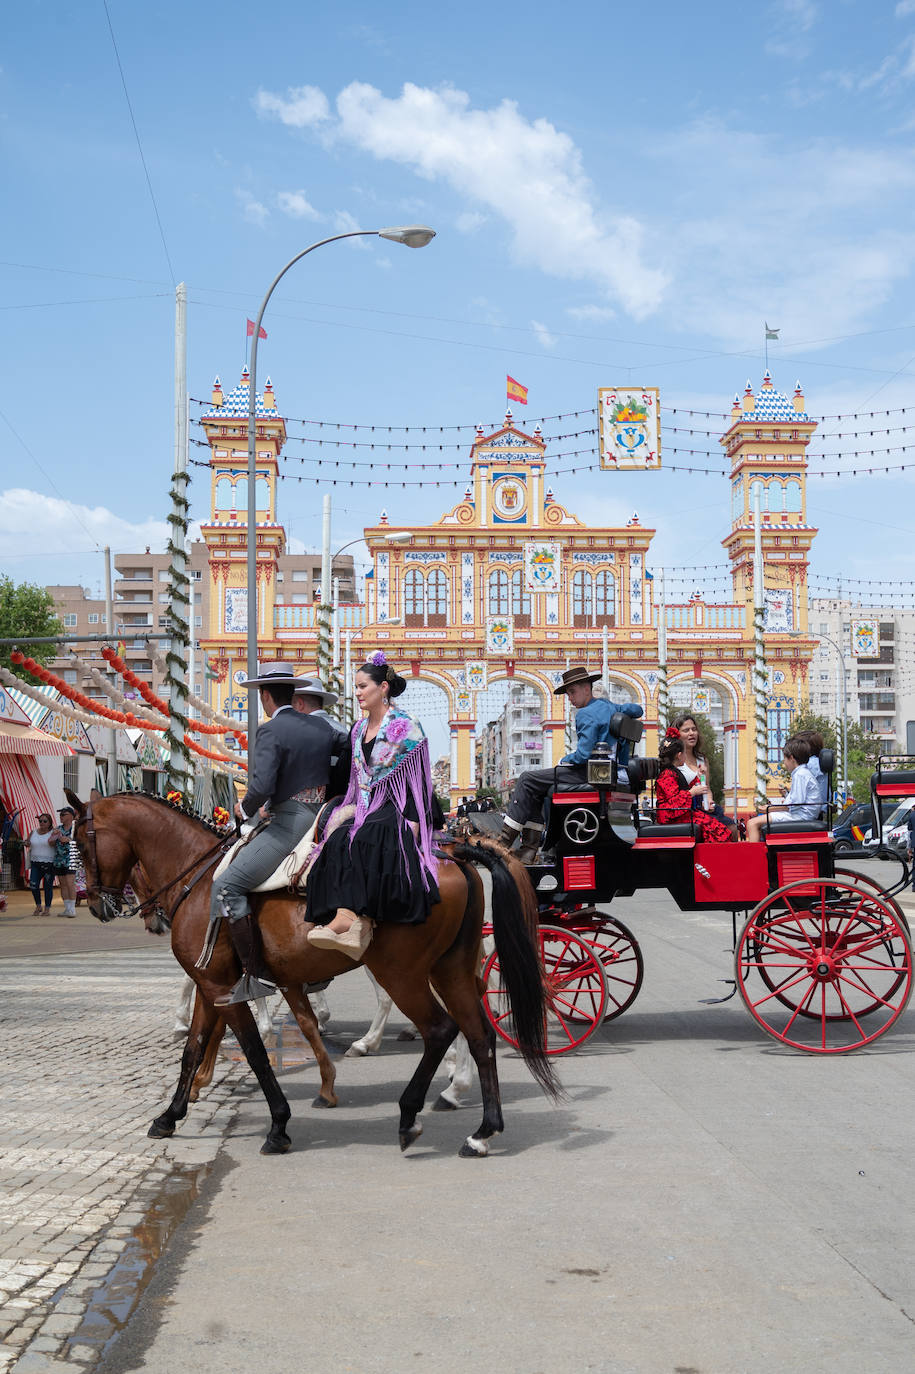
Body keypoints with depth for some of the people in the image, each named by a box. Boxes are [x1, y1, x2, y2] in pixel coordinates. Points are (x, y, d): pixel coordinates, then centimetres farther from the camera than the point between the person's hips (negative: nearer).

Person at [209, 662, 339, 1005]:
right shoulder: (323, 727, 13)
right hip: (323, 818, 9)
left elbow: (262, 786, -25)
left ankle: (256, 975, -15)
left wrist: (246, 808, -1)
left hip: (290, 821, -9)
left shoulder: (270, 732, -11)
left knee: (227, 886, -9)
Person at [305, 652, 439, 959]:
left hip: (396, 808, -6)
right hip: (365, 810, 6)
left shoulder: (405, 727, -3)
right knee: (340, 840, -26)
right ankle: (354, 922, -42)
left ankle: (348, 917, -45)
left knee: (365, 840, -35)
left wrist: (412, 822, -17)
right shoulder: (359, 729, 18)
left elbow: (418, 779, -8)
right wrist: (348, 812, 11)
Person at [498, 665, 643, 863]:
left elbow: (583, 754, -20)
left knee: (528, 779, -6)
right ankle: (529, 848, 8)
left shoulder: (587, 714, -14)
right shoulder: (610, 707, 14)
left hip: (588, 773, -10)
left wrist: (564, 761, -3)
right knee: (535, 788, 16)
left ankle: (504, 842, -7)